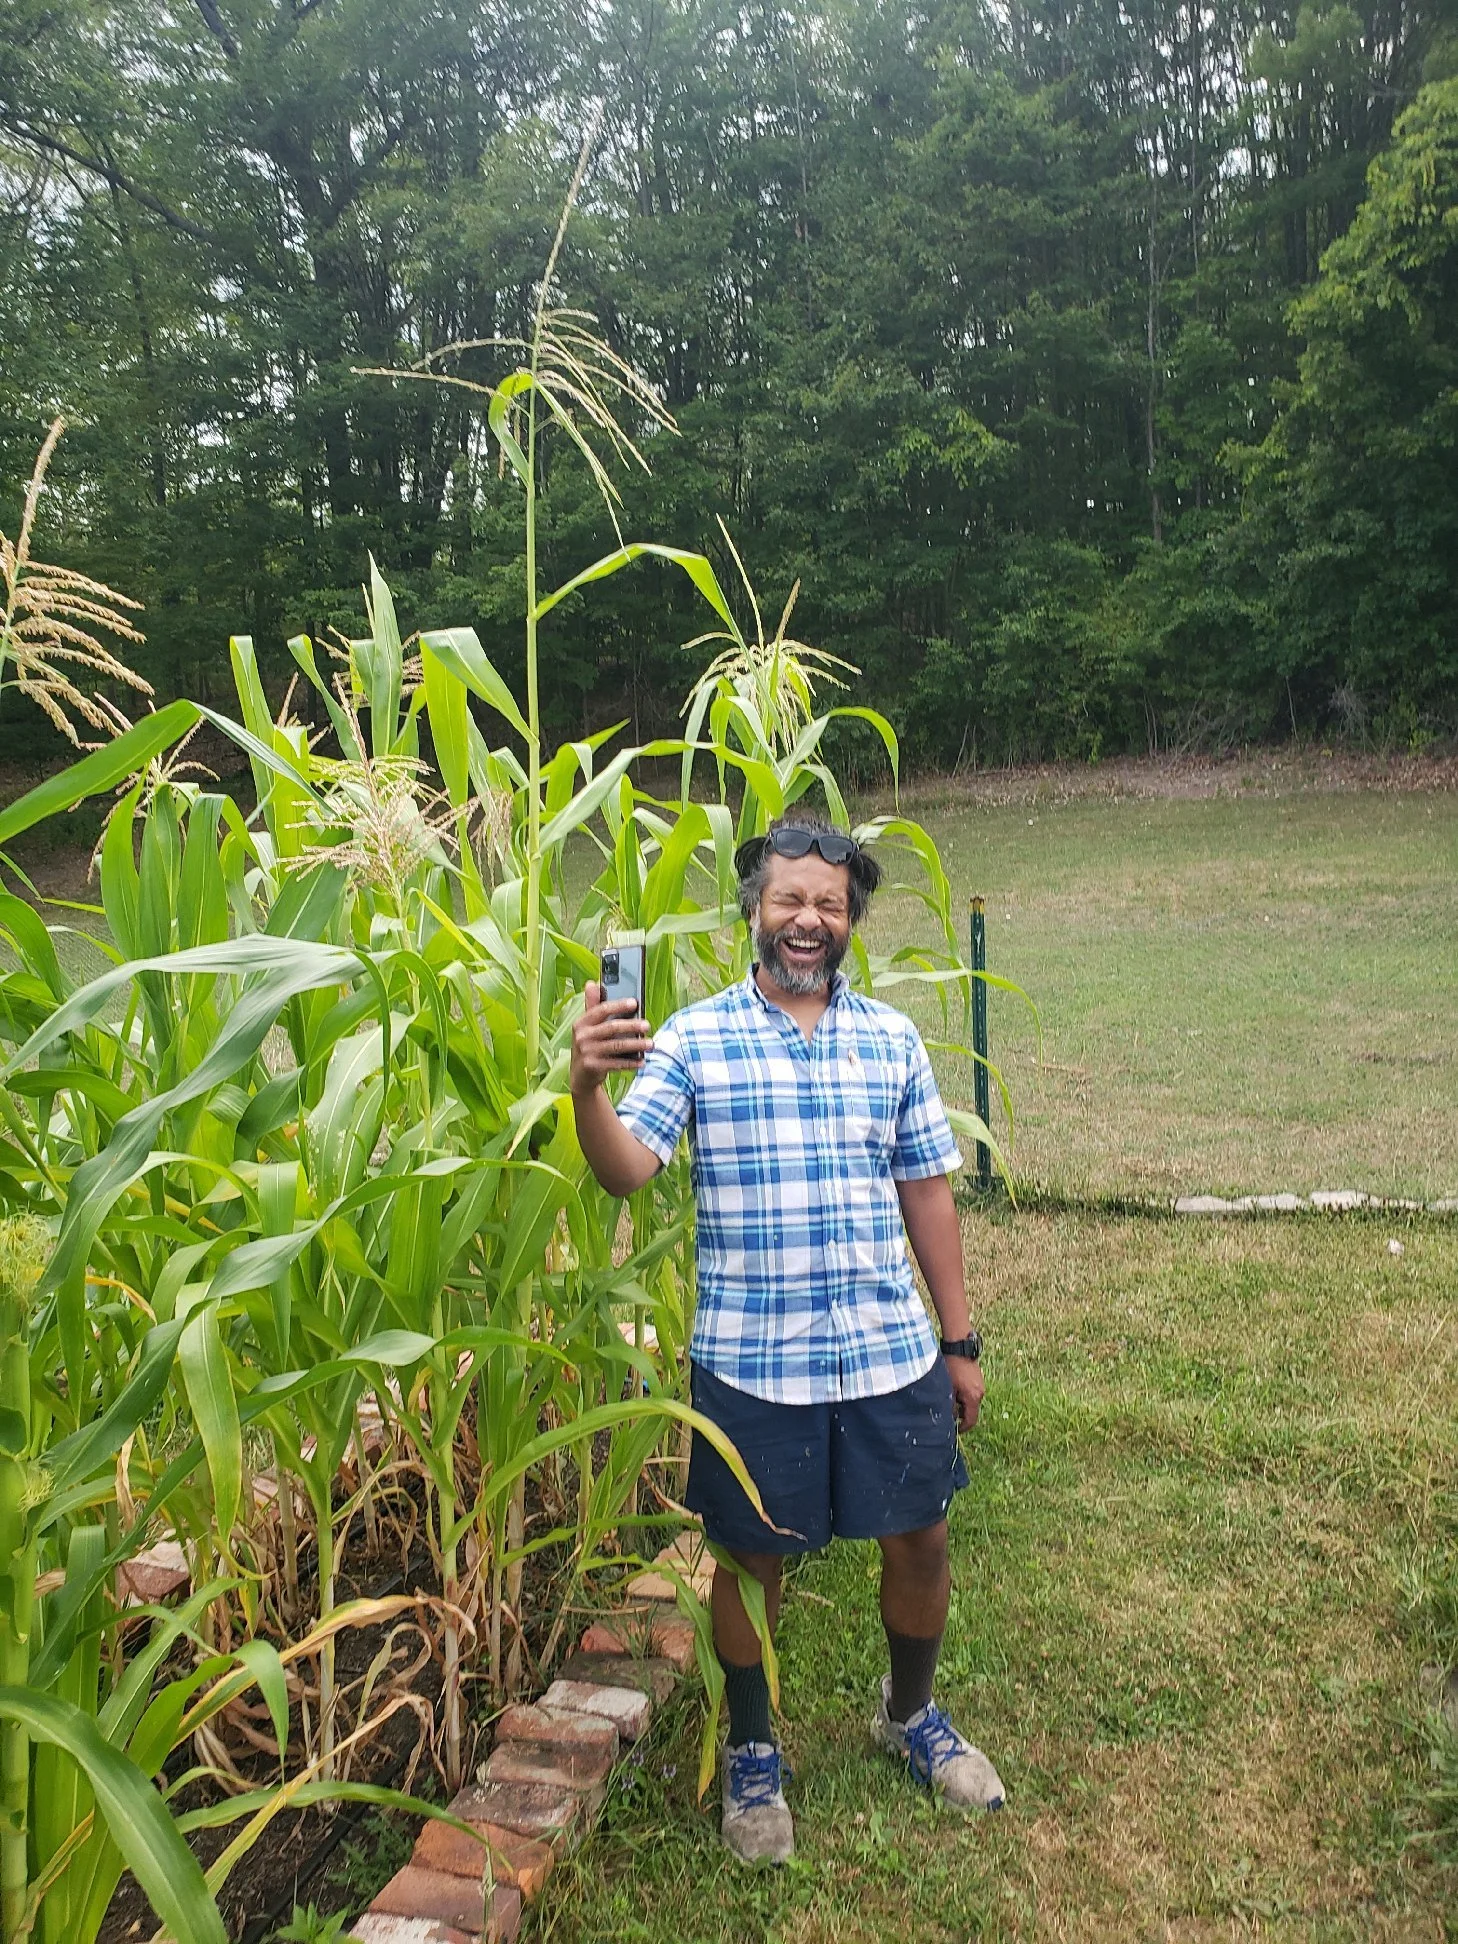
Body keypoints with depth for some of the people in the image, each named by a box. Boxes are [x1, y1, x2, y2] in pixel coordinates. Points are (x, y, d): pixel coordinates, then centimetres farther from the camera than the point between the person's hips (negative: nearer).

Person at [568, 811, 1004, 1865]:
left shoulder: (894, 1038, 4)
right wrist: (590, 1085, -37)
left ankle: (911, 1716, 44)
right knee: (753, 1558, 12)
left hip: (893, 1356, 3)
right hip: (753, 1363, -2)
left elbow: (927, 1192, 8)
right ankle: (753, 1753, 38)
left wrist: (960, 1342, 9)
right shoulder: (694, 1038, -5)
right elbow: (626, 1169, -16)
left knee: (919, 1541, 15)